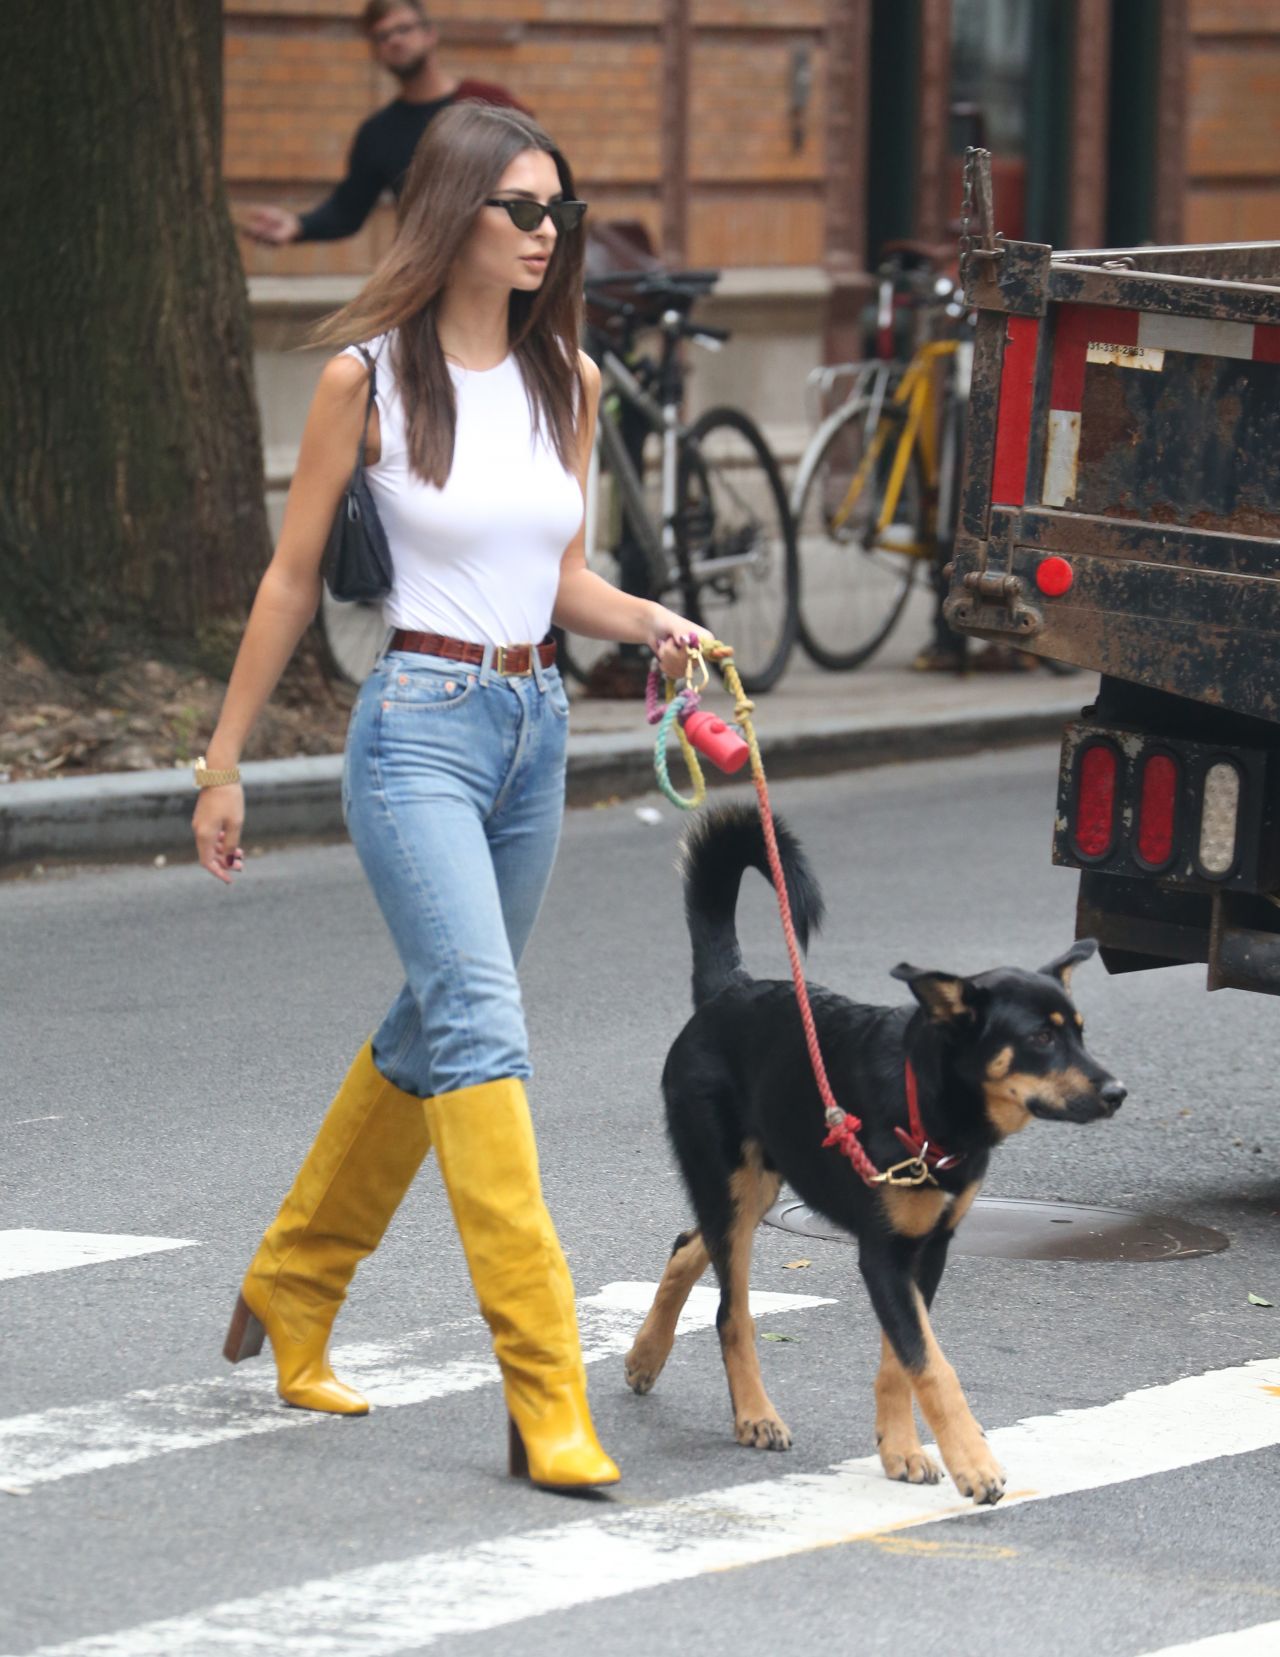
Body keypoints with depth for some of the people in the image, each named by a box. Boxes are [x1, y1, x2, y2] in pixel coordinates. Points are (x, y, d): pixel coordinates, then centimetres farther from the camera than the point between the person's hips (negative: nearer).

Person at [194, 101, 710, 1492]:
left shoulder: (566, 381, 8)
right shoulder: (368, 377, -7)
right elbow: (292, 577, 0)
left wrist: (652, 622, -5)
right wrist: (223, 763, 4)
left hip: (534, 725, 7)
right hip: (419, 727, -6)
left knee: (436, 1027, 17)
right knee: (481, 1035, -15)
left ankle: (290, 1288, 38)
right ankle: (546, 1395, -18)